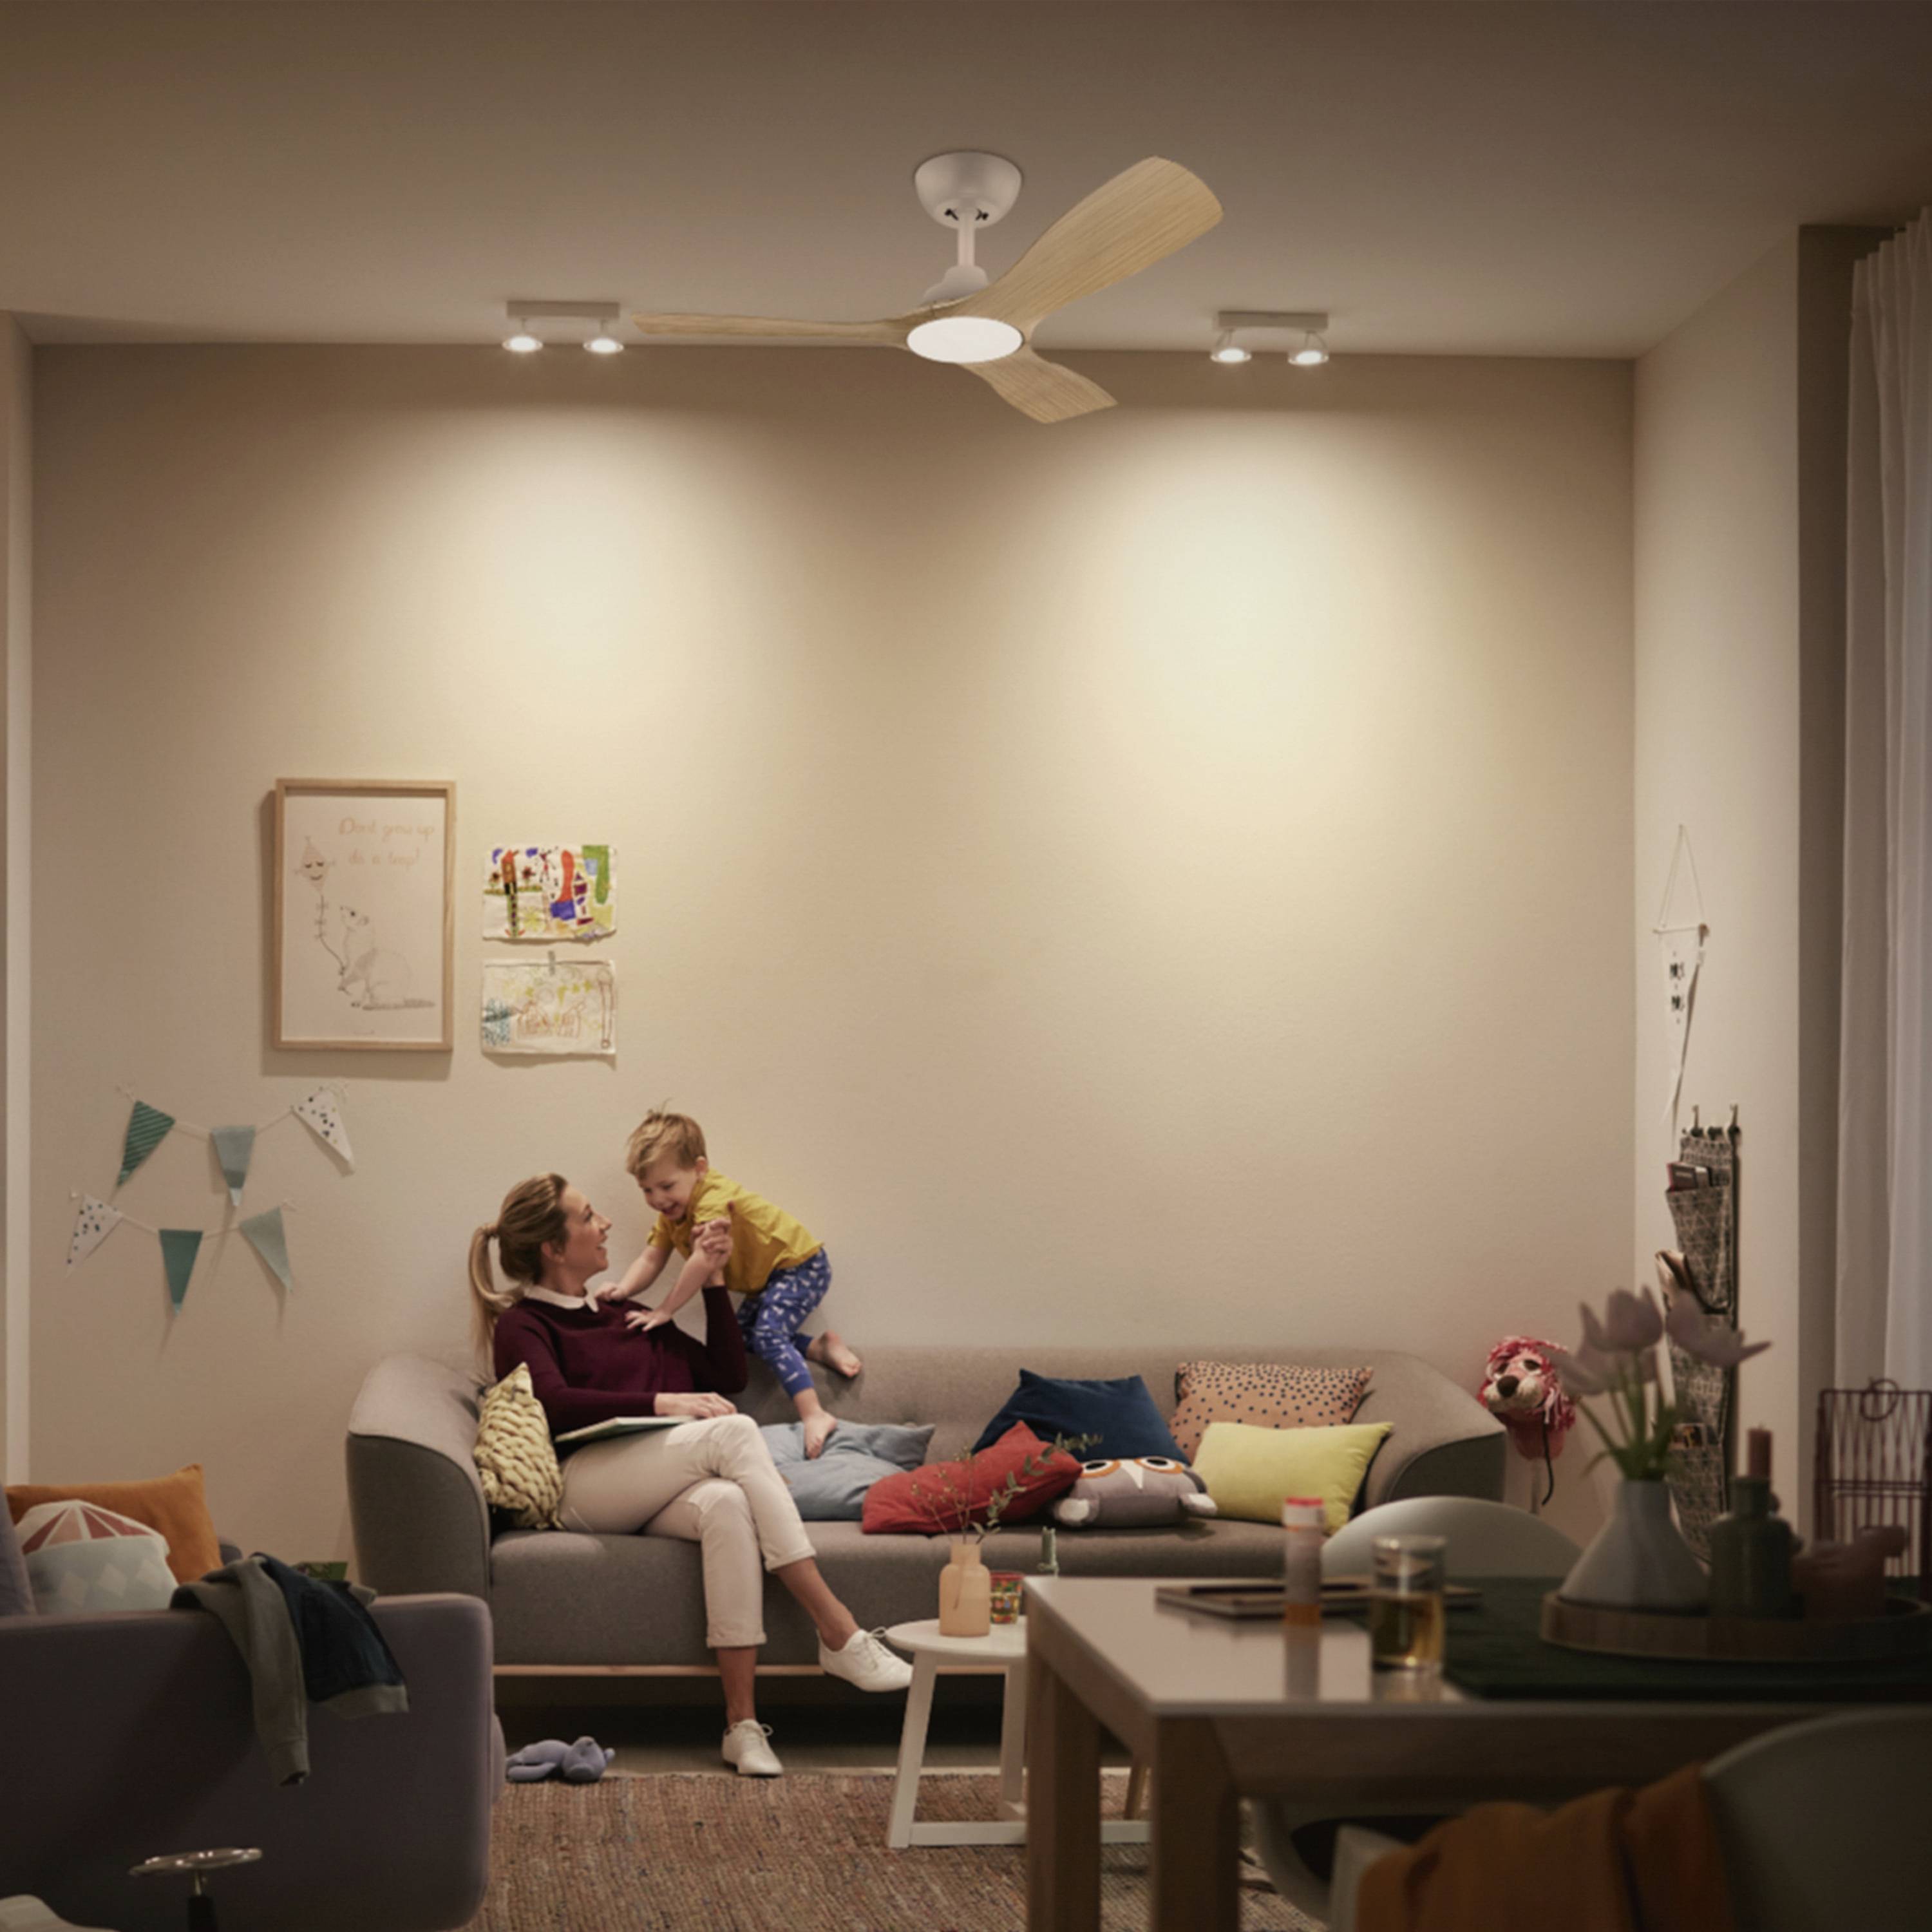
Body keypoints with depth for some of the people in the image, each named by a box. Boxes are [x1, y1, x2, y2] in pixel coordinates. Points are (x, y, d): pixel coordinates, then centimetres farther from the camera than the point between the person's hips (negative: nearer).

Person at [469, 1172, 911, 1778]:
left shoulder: (626, 1317, 32)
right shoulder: (522, 1324, 11)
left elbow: (727, 1375, 28)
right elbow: (555, 1404, -10)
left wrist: (712, 1282, 21)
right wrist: (660, 1402, -18)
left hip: (655, 1497, 5)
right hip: (583, 1486, -5)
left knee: (726, 1504, -34)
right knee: (735, 1432, -29)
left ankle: (742, 1724, -40)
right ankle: (839, 1634, -32)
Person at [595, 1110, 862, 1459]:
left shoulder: (714, 1198, -28)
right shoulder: (672, 1213, 2)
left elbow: (702, 1263, -36)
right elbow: (651, 1259, -6)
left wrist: (664, 1311, -35)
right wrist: (623, 1291, -25)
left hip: (801, 1266, -10)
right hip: (766, 1278, 10)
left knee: (768, 1335, -25)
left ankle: (815, 1415, -34)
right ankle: (822, 1347, 16)